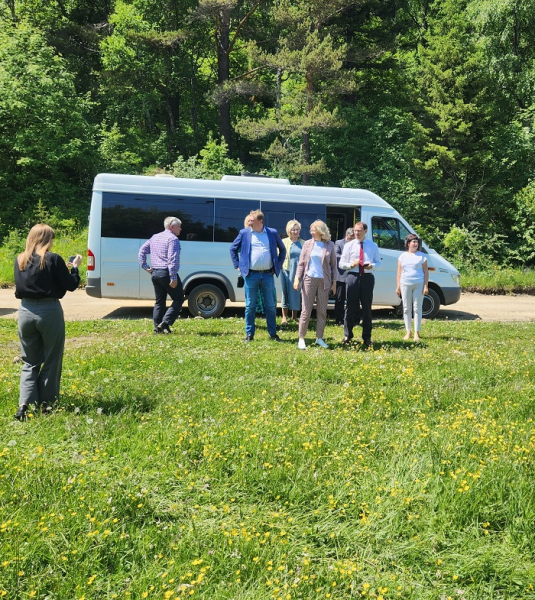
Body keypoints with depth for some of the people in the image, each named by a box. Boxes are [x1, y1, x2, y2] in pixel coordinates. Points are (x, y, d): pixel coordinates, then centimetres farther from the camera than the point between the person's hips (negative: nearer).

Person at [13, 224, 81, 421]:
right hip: (49, 312, -4)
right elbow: (71, 286, -6)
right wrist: (74, 267, 11)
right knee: (51, 361, 11)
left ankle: (24, 404, 2)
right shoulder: (53, 259, -10)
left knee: (30, 362, 14)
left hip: (25, 311, 4)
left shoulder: (19, 260, 5)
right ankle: (47, 404, 17)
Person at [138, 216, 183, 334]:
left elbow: (142, 251, 18)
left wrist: (145, 266, 14)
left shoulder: (155, 237, 17)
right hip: (166, 273, -8)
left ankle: (157, 328, 10)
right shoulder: (173, 239, -10)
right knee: (178, 299, 2)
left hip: (155, 273, 8)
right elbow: (173, 259, -19)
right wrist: (173, 278, -21)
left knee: (159, 301, 13)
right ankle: (165, 323, -9)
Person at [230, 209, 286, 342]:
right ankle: (249, 334, 13)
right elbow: (233, 248, 12)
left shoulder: (272, 233, 4)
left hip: (268, 275, 1)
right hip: (251, 275, -1)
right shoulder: (244, 233, 2)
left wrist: (278, 266, 10)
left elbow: (282, 249, 16)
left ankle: (273, 333, 17)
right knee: (250, 306, 4)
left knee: (271, 306, 7)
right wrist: (238, 265, 5)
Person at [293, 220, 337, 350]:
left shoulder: (330, 245, 4)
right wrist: (297, 278, -3)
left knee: (322, 311, 6)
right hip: (309, 279, 0)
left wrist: (334, 281, 4)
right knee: (306, 311, -2)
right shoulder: (308, 244, 6)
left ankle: (319, 338, 16)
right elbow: (301, 262, 6)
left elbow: (333, 265, 7)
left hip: (324, 281, 0)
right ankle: (301, 339, 3)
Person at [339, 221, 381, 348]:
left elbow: (378, 263, 12)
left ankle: (367, 337, 17)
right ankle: (347, 335, 14)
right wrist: (351, 264, -14)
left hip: (367, 277, 1)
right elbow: (341, 264, 6)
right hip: (353, 277, -1)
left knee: (367, 308, 7)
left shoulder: (373, 246, 9)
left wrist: (372, 266, -11)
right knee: (351, 307, 2)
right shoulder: (349, 245, 6)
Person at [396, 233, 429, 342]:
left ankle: (417, 333, 2)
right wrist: (398, 287, 4)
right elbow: (399, 272, 10)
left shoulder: (421, 256, 5)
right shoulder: (403, 256, 10)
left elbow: (426, 272, 3)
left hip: (419, 284, -2)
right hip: (405, 284, 2)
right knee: (406, 309, 5)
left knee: (417, 308, -1)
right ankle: (408, 332, 12)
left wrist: (426, 286, -5)